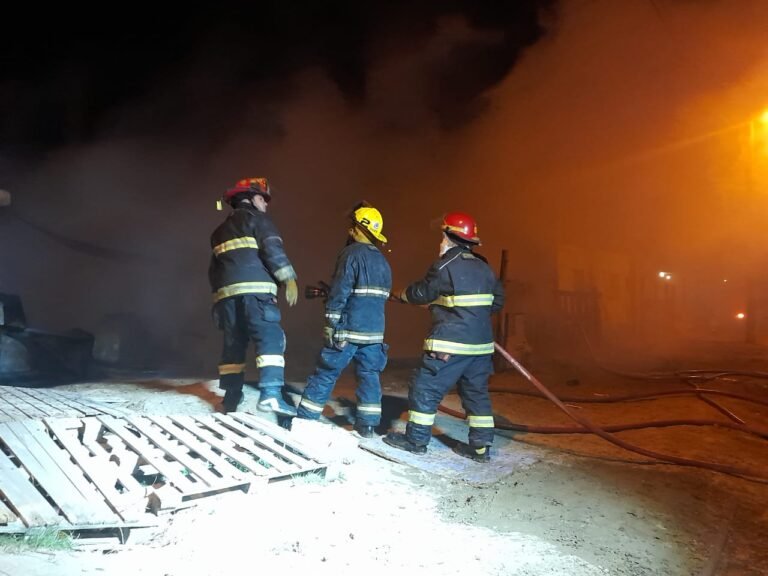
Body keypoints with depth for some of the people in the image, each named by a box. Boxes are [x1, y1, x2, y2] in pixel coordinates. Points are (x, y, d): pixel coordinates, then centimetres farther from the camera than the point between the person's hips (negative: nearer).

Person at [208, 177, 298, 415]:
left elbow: (214, 269, 29)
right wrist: (289, 279, -13)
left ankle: (230, 399, 15)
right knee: (271, 338, -13)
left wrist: (218, 293, 32)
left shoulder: (221, 230, 29)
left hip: (226, 293, 7)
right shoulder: (255, 217, 8)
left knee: (234, 344, 13)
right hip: (253, 290, -7)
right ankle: (270, 394, -26)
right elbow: (272, 249, -9)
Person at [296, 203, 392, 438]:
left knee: (326, 373, 2)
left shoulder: (352, 254, -11)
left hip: (349, 329, -6)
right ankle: (368, 424, 12)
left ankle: (305, 417, 9)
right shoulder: (382, 261, 12)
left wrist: (331, 325, -13)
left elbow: (339, 293, -16)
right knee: (369, 375, 11)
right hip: (375, 330, 6)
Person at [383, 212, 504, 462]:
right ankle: (480, 446, 15)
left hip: (451, 343, -7)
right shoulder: (484, 267, 11)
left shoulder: (446, 266, -12)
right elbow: (497, 301, 16)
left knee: (425, 388, 3)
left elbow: (422, 293, -2)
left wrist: (403, 294, 17)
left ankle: (416, 439, 10)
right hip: (481, 343, 8)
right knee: (476, 392, 13)